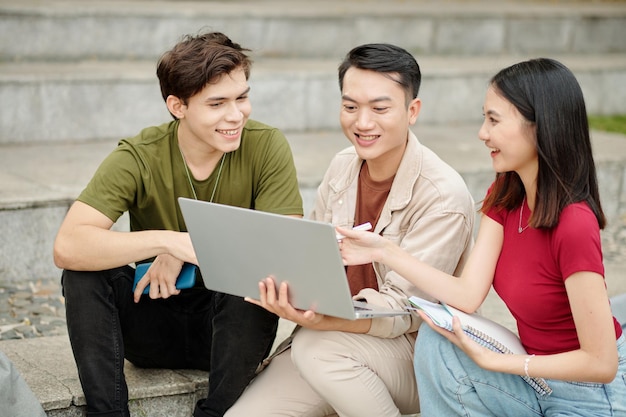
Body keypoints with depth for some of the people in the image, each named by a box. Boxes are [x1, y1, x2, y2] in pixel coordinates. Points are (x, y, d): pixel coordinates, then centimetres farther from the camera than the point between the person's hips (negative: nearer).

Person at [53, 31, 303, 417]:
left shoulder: (267, 146, -12)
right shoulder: (139, 158, -13)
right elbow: (67, 247, -25)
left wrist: (183, 252, -23)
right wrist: (168, 240, -34)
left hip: (233, 325, 0)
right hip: (154, 320, 1)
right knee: (85, 268, -23)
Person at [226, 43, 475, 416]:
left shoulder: (444, 197, -19)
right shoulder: (343, 166, 2)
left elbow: (401, 309, -21)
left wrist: (315, 321, -38)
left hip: (416, 349, -5)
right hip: (342, 334, 6)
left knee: (317, 346, -32)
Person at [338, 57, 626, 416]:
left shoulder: (574, 225, -26)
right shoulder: (504, 198, -1)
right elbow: (468, 294, -9)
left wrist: (492, 360, -20)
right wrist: (384, 251, -16)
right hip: (537, 377, 7)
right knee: (435, 341, -17)